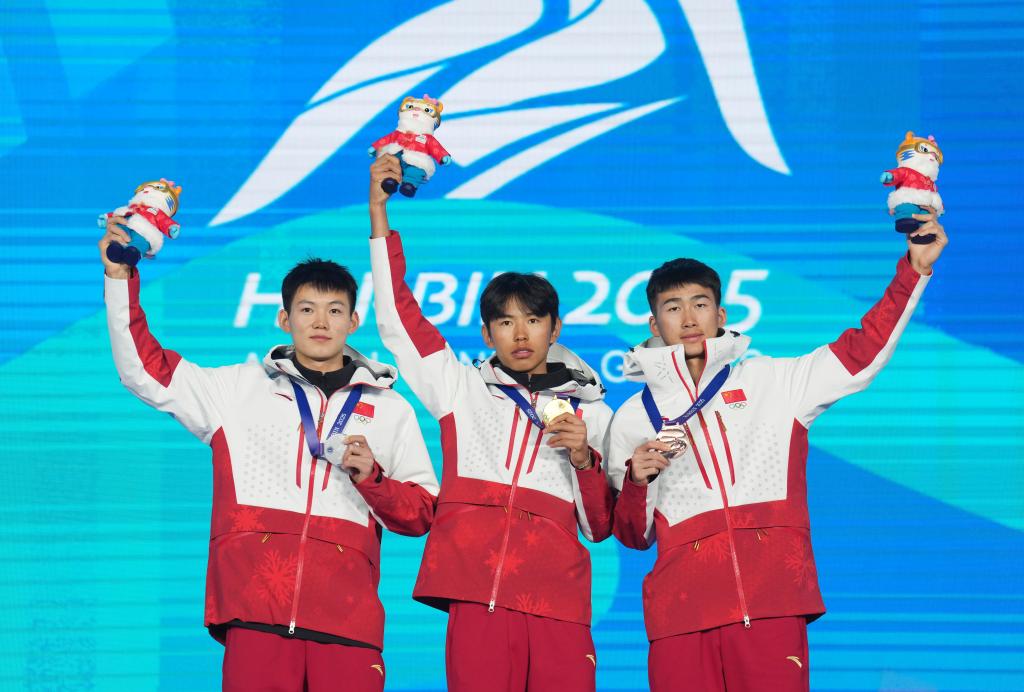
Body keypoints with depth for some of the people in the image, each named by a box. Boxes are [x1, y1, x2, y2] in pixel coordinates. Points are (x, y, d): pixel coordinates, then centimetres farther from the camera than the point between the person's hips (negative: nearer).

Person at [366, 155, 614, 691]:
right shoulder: (462, 388, 20)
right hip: (479, 590, 0)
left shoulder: (591, 411, 20)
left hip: (558, 598, 0)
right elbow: (397, 316, 17)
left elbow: (600, 525, 17)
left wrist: (584, 458, -1)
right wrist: (379, 215, 13)